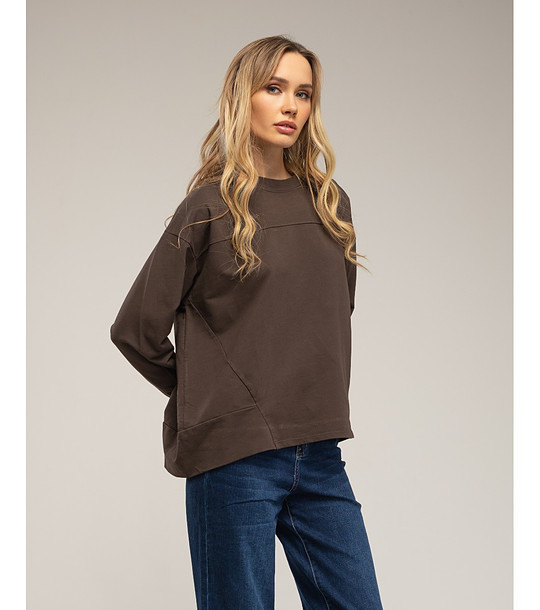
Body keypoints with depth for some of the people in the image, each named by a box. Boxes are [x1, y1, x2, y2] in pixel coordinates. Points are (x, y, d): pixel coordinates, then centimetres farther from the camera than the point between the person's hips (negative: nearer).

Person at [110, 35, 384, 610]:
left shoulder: (330, 202, 11)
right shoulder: (208, 207, -3)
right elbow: (135, 329, -1)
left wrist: (317, 404, 15)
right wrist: (203, 398, 7)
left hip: (319, 454, 5)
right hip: (233, 455, -5)